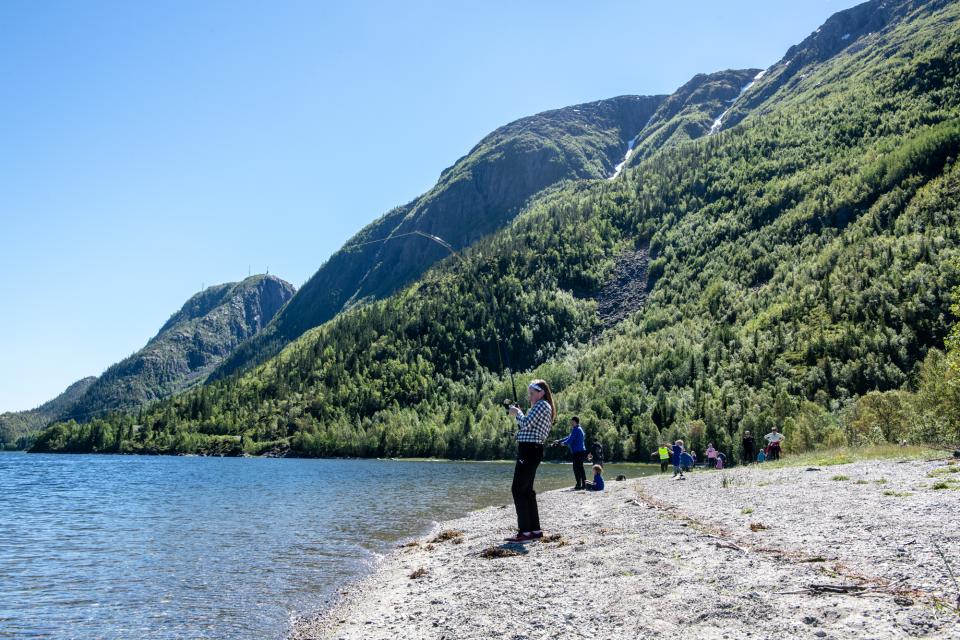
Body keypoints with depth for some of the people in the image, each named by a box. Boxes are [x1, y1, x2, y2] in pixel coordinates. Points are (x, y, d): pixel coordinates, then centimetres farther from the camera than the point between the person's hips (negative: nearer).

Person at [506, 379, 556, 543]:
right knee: (526, 490, 13)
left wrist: (518, 413, -2)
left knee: (518, 490, -11)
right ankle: (535, 530, 17)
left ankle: (525, 532, -11)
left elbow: (526, 424, -19)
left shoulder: (542, 405, -8)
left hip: (530, 451, -11)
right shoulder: (539, 407, 23)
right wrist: (518, 414, 14)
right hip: (529, 451, 11)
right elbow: (526, 428, 23)